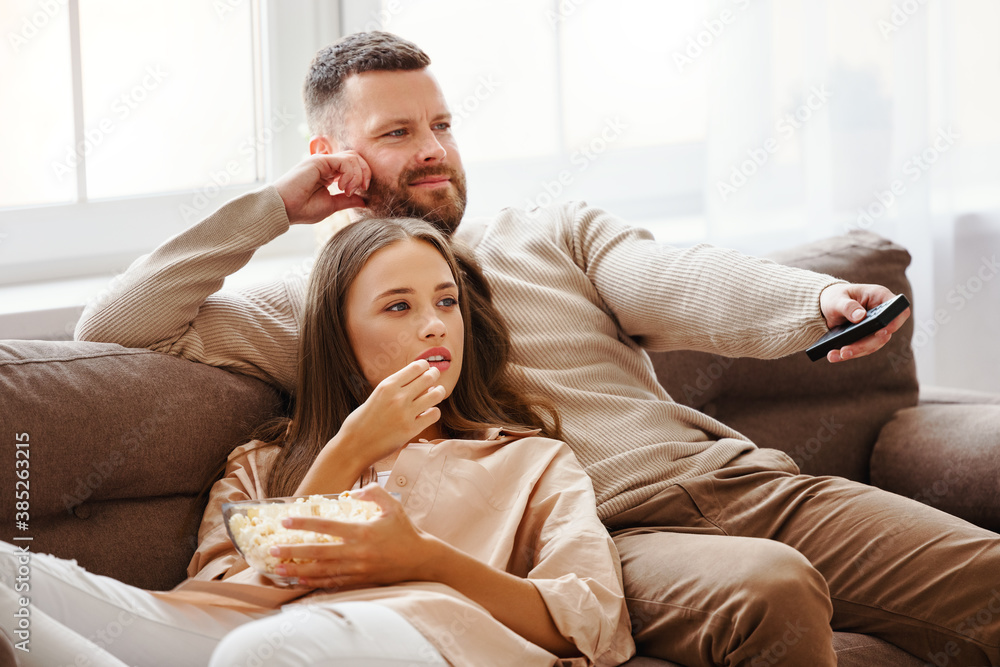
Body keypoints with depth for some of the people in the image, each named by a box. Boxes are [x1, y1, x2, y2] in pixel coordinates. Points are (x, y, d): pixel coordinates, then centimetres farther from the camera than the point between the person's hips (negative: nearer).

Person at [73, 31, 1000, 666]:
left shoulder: (555, 232, 24)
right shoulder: (314, 308, 15)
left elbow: (680, 286, 3)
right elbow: (115, 328, 4)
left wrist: (818, 300, -19)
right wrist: (272, 207, 5)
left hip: (735, 477, 5)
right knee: (769, 590, -37)